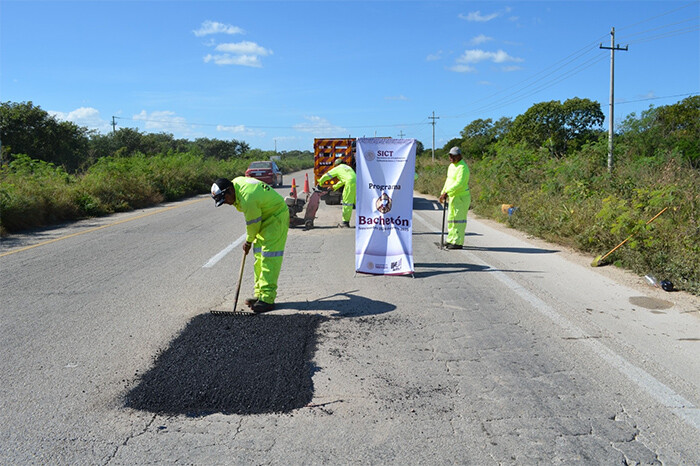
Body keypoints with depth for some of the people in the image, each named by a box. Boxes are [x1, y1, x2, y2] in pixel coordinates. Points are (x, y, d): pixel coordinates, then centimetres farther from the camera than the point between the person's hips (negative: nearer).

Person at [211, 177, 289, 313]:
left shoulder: (248, 198, -32)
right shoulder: (236, 182, -3)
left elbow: (253, 225, -19)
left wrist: (248, 242, -1)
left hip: (276, 217, -10)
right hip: (265, 217, 10)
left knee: (269, 258, -15)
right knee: (259, 256, 9)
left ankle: (267, 299, -15)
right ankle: (260, 294, 14)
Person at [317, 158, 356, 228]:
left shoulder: (338, 168, 14)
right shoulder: (348, 167, 34)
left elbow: (327, 175, 22)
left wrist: (320, 182, 38)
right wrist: (335, 187, 51)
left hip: (350, 184, -7)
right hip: (357, 182, 7)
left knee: (347, 203, -3)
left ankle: (345, 222, -2)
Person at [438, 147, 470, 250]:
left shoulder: (462, 167, -16)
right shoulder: (451, 166, 14)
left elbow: (459, 183, -27)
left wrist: (446, 192, -32)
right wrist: (443, 193, 15)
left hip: (461, 197, -10)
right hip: (452, 197, 10)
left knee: (458, 219, -7)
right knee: (451, 219, 13)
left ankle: (458, 242, -3)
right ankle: (451, 240, 21)